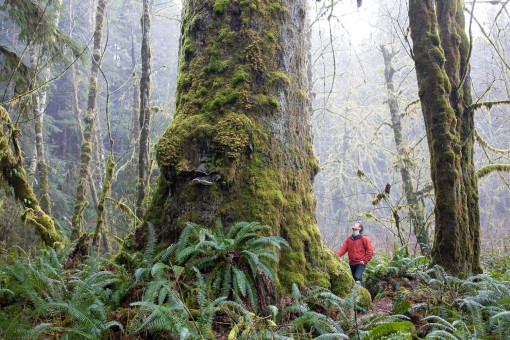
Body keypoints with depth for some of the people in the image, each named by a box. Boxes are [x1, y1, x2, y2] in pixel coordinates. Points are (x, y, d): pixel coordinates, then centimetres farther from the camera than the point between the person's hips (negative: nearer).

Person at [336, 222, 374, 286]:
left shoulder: (364, 239, -3)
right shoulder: (348, 239, 9)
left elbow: (370, 251, -4)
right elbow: (343, 248, -2)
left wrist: (364, 261, -10)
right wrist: (337, 255, -19)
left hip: (360, 263, -5)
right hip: (352, 264, 5)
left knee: (357, 277, -24)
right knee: (354, 279, 10)